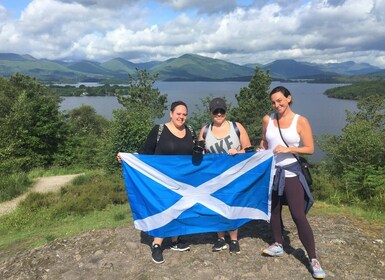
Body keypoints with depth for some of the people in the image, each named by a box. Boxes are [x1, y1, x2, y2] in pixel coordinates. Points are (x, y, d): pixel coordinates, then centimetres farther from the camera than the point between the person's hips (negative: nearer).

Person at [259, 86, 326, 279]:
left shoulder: (300, 121, -8)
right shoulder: (268, 120, 1)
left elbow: (310, 149, -11)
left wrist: (289, 149, -23)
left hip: (291, 173, -4)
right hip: (271, 171, 4)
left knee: (299, 216, -6)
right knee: (273, 210, 15)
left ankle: (313, 260, 4)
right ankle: (278, 245, 35)